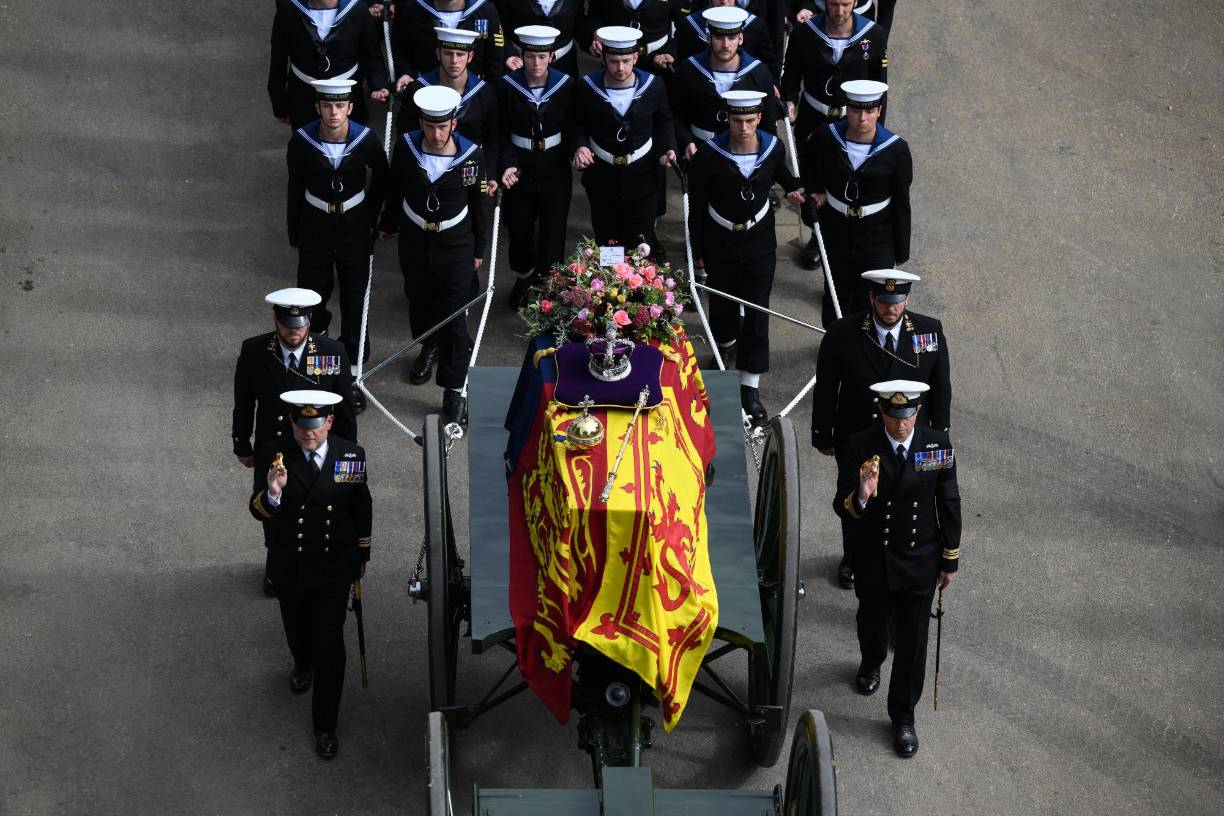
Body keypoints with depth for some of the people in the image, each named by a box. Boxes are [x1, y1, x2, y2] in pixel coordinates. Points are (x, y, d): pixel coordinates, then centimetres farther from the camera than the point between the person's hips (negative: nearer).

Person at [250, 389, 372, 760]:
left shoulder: (351, 455, -14)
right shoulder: (274, 455, -18)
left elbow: (362, 510, 1)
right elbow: (259, 512, -20)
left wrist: (362, 556, 10)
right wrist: (272, 493, -43)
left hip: (334, 567, -1)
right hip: (289, 568, 1)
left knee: (330, 645, -1)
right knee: (297, 629, 27)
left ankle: (325, 725, 13)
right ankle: (303, 665, 61)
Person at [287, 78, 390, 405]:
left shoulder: (367, 141, -15)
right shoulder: (302, 141, -13)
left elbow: (382, 179, 4)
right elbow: (295, 189, -2)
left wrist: (370, 217, 6)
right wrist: (294, 234, 4)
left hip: (354, 229, -1)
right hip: (315, 228, 1)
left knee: (355, 303, 3)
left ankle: (351, 375, 14)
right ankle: (317, 330, 46)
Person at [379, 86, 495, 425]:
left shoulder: (471, 155, -17)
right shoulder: (406, 148, -12)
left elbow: (478, 204, -4)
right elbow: (396, 190, 5)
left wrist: (479, 248, 3)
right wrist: (387, 226, 16)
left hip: (456, 244, -3)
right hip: (414, 241, 3)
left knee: (453, 318, -2)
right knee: (419, 303, 22)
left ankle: (454, 391, 6)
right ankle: (429, 348, 54)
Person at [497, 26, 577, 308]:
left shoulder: (565, 85, -9)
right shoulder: (507, 86, -11)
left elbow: (572, 130, 1)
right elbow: (502, 134, -8)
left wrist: (577, 150, -15)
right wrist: (507, 165, -21)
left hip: (555, 171, -1)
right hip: (520, 170, 1)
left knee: (552, 232, 0)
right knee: (519, 229, 17)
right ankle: (524, 277, 43)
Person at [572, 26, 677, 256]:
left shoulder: (653, 86, -10)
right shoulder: (588, 88, -13)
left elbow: (664, 122, 9)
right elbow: (579, 125, 2)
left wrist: (668, 148, -7)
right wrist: (580, 146, -18)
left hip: (642, 175, -1)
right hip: (602, 175, 1)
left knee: (642, 241, -1)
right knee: (606, 240, 14)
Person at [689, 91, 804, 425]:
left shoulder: (773, 148, -12)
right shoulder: (708, 156, -20)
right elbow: (697, 206, -9)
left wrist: (795, 188, -5)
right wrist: (697, 252, -5)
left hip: (759, 240, 0)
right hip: (720, 241, 0)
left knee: (757, 310, -3)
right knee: (723, 302, 20)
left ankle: (750, 389, 2)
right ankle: (725, 344, 55)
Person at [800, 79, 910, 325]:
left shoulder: (896, 149, -16)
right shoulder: (827, 137, -12)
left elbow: (902, 203, -7)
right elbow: (807, 160, 15)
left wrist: (902, 250, -2)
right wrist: (816, 191, 0)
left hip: (877, 235, -2)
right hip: (835, 229, 2)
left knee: (871, 303, -1)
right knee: (836, 296, 17)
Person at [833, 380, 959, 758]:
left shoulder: (937, 445, -13)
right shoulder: (860, 447, -18)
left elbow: (949, 504, -2)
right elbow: (842, 507, -17)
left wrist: (950, 559, 3)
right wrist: (861, 497, -41)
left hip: (919, 561, 0)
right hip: (873, 560, 0)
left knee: (912, 641, 4)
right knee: (872, 620, 26)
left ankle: (903, 716, 20)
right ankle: (871, 663, 59)